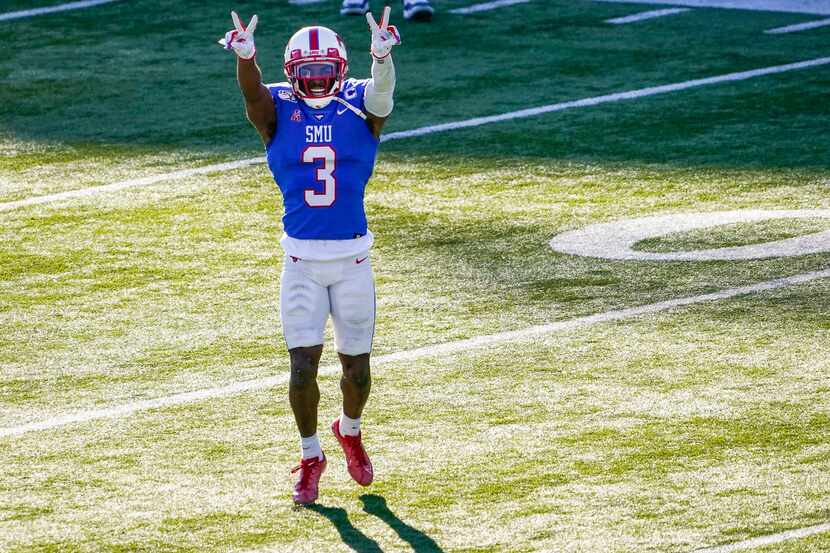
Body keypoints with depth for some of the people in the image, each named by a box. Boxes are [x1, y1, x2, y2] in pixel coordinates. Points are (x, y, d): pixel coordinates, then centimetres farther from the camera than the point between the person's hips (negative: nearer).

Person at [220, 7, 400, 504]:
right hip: (301, 260, 0)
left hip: (353, 259, 0)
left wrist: (382, 56, -48)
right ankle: (310, 457, 14)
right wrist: (245, 57, -47)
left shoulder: (361, 107, -1)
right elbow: (252, 91, -23)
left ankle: (350, 431, 40)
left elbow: (382, 90, -23)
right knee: (304, 365, -6)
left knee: (357, 367, 9)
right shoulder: (278, 110, -1)